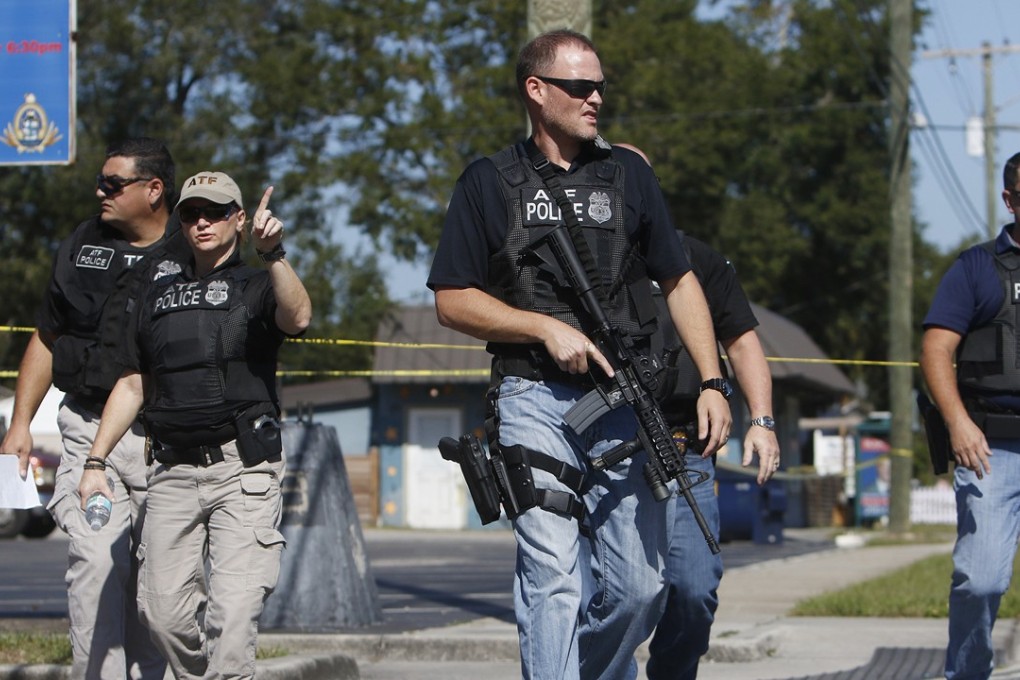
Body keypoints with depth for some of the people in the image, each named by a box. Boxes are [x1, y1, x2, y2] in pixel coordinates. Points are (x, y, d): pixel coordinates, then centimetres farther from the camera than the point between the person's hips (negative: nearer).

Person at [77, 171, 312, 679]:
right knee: (162, 608, -1)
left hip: (242, 469, -4)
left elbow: (297, 318, -17)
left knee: (234, 609, -15)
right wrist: (96, 461, 14)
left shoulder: (257, 286, 7)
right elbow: (133, 385, 23)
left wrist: (272, 255, -32)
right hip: (173, 472, 4)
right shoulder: (159, 293, 20)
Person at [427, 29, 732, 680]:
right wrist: (547, 327, -8)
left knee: (643, 588, 2)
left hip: (624, 400, 3)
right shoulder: (489, 183, 4)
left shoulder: (628, 174, 12)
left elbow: (680, 283, 13)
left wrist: (713, 382, 3)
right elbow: (453, 301, 3)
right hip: (534, 400, -3)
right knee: (552, 577, -13)